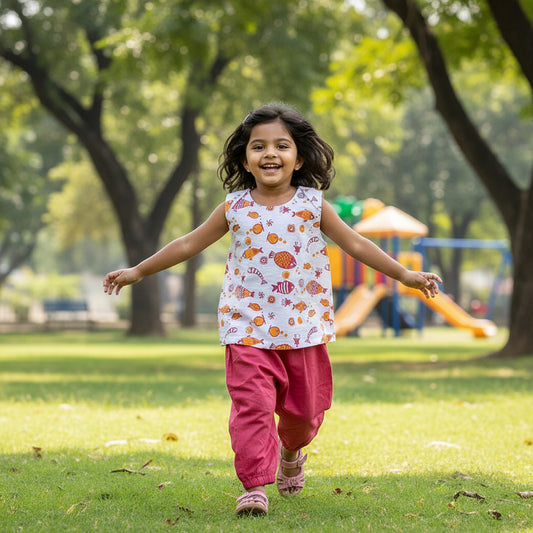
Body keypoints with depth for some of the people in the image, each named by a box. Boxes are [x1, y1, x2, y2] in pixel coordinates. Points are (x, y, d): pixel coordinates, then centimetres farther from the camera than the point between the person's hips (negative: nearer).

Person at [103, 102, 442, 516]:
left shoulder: (312, 205, -1)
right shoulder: (235, 208, 0)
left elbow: (356, 244, 4)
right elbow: (189, 244, 8)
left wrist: (404, 274, 0)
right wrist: (138, 272, 11)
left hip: (304, 328, 1)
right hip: (248, 327, -1)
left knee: (305, 408, 12)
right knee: (252, 405, -14)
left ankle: (291, 450, 44)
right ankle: (255, 486, -9)